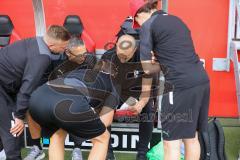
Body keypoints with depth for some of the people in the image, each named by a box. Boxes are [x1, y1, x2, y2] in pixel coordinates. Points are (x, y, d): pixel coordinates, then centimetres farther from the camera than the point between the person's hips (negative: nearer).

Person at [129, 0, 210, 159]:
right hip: (202, 80, 8)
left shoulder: (148, 26, 0)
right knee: (191, 137, 20)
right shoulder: (176, 19, 22)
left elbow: (147, 69, 0)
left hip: (181, 85, -8)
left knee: (172, 142, 1)